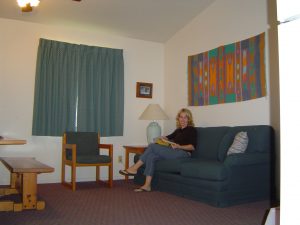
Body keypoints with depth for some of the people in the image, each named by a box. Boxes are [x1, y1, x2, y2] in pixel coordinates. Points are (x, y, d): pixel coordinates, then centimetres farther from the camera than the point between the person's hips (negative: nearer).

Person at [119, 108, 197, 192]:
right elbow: (170, 137, 35)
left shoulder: (192, 129, 4)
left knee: (152, 146, -19)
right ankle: (147, 185, -21)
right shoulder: (178, 130, 25)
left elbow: (193, 147, -5)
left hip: (183, 153, -7)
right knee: (151, 156, -20)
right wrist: (164, 138, 11)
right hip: (173, 152, 7)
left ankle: (134, 168, -14)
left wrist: (179, 146, -20)